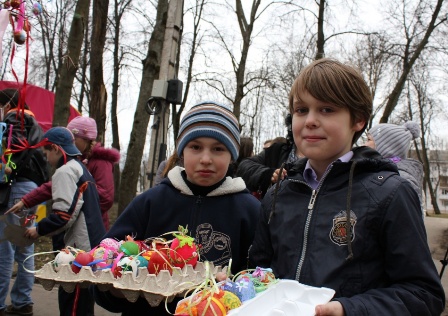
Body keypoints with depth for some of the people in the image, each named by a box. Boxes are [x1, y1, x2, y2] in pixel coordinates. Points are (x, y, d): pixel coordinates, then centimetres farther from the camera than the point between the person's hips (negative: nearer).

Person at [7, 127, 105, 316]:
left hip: (81, 248, -10)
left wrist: (39, 230, -4)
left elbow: (64, 215, -19)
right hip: (93, 245, 10)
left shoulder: (65, 172, -11)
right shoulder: (80, 169, 19)